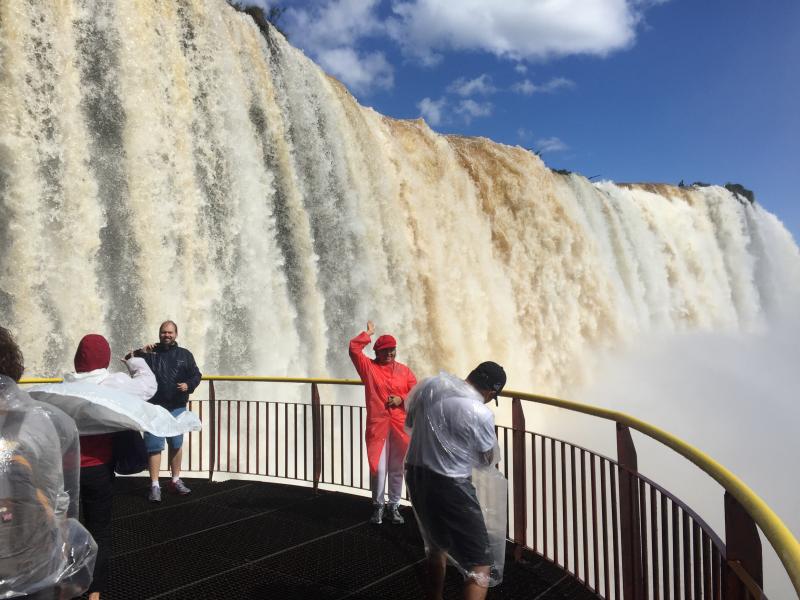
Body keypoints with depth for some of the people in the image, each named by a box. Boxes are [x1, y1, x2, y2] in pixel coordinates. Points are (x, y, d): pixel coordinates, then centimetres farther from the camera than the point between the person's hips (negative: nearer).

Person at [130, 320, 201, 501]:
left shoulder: (185, 355, 6)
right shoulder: (150, 353, 4)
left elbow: (196, 375, 6)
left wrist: (188, 385, -14)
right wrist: (140, 352, -24)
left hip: (177, 408, 2)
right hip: (154, 407, -2)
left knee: (176, 444, 12)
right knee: (154, 446, -2)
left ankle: (176, 480, 27)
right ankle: (155, 486, 4)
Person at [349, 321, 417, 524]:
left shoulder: (404, 370, 8)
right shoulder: (368, 367, 2)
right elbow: (353, 348, -10)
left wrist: (401, 399, -9)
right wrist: (368, 334, -3)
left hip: (400, 427, 2)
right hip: (377, 426, -2)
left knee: (397, 469, 10)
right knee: (378, 469, -1)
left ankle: (394, 507, 24)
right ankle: (377, 507, 19)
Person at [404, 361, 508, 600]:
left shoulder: (431, 384, -1)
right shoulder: (480, 414, -18)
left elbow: (409, 423, 14)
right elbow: (488, 460, -1)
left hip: (415, 475, 8)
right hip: (449, 486, -7)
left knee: (436, 544, 29)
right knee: (480, 563, 4)